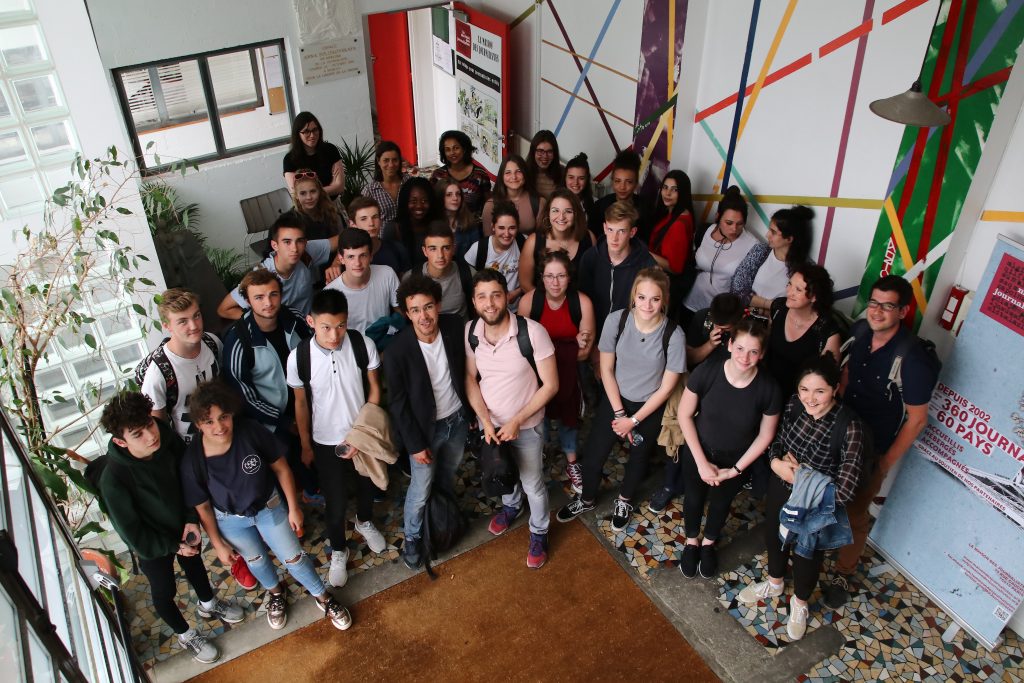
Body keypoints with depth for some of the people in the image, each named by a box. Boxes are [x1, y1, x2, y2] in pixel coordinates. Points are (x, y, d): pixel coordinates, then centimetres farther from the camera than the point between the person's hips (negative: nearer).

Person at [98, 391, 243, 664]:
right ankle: (185, 635, 50)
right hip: (153, 544, -4)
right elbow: (132, 533, -24)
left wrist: (192, 519, -12)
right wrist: (173, 546, -13)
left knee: (195, 565, 31)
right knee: (164, 591, 22)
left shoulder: (167, 437, -28)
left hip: (184, 526, 4)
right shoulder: (113, 480, -39)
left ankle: (208, 604, 61)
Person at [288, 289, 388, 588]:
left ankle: (364, 521, 60)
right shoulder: (298, 357, -22)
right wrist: (305, 445, 3)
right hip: (326, 442, -1)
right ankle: (338, 550, 42)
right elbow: (301, 403, -7)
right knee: (336, 503, 11)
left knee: (367, 485, 26)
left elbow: (374, 390, -10)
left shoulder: (363, 345, -23)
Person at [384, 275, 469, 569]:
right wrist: (415, 444, -13)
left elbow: (465, 371, 0)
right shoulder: (397, 351, -28)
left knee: (448, 477, 27)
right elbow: (398, 404, -17)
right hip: (424, 427, -4)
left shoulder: (455, 327, -17)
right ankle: (412, 538, 40)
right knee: (421, 491, 11)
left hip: (458, 419, 4)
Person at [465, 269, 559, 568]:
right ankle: (511, 506, 61)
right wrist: (485, 420, -14)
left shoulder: (533, 332, -29)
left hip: (526, 426, -4)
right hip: (489, 423, 4)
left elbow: (550, 385, -20)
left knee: (533, 484, 16)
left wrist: (516, 422, -21)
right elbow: (471, 378, -3)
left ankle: (539, 532, 44)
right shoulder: (470, 331, -17)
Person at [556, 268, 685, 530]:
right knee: (592, 453, 9)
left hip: (650, 408, -1)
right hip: (615, 399, 1)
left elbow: (666, 387, -16)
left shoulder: (673, 334, -26)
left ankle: (624, 501, 52)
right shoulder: (616, 320, -21)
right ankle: (586, 499, 41)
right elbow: (606, 369, -9)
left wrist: (633, 420, -12)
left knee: (638, 457, 22)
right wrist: (619, 413, -10)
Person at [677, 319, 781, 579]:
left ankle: (709, 543, 56)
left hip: (735, 459, 1)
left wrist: (735, 470, -9)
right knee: (693, 498, 22)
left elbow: (765, 436, -10)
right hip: (698, 451, 0)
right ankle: (692, 541, 53)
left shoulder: (768, 389, -26)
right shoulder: (706, 372, -28)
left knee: (721, 503, 25)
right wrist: (702, 462, -14)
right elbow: (685, 415, -15)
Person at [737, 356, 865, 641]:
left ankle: (800, 602, 54)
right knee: (774, 537, 28)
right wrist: (776, 462, -19)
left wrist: (799, 472, -22)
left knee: (807, 554, 22)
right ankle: (774, 583, 60)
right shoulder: (795, 404, -18)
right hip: (781, 489, 4)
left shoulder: (849, 426, -33)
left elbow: (844, 490, -31)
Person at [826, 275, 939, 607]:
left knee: (855, 514, 10)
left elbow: (916, 419, -19)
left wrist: (885, 464, -16)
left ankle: (843, 573, 32)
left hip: (872, 451, -5)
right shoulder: (862, 337, -8)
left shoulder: (912, 360, -27)